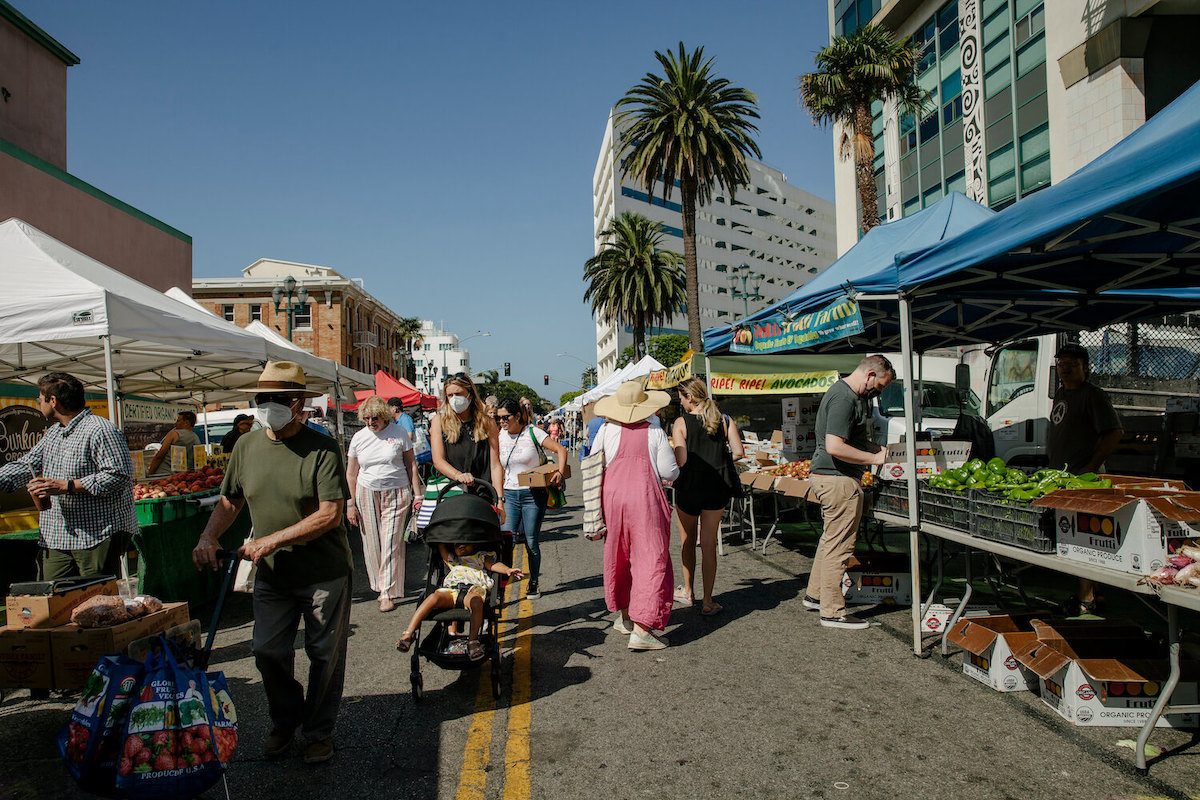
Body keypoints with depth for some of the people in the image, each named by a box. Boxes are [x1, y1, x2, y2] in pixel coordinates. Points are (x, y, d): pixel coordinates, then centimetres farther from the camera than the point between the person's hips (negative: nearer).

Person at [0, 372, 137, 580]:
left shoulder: (100, 430, -13)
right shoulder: (52, 433, 19)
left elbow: (119, 475, -21)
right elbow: (25, 466, 23)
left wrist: (67, 486, -18)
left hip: (97, 537, -9)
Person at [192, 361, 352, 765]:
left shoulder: (322, 449, -16)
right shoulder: (247, 445, 1)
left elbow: (330, 515, -21)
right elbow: (229, 501, 11)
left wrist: (272, 540, -23)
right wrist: (208, 537, -7)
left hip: (324, 572, -4)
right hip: (271, 573, 5)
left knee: (324, 656, 8)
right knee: (267, 651, 9)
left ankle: (319, 732, 28)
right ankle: (285, 721, 35)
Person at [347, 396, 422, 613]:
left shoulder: (399, 433, -1)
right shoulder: (359, 438, 4)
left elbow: (411, 464, 4)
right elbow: (351, 474, 10)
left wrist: (417, 493, -1)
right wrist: (351, 504, 6)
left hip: (396, 494, -3)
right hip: (367, 495, 3)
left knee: (391, 544, -7)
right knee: (372, 544, 5)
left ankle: (388, 593, -4)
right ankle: (380, 585, 19)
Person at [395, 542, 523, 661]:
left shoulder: (481, 556, 33)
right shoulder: (452, 559, 42)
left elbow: (492, 564, 16)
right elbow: (441, 546, 33)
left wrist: (508, 570, -4)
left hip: (474, 588, -2)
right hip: (451, 590, 2)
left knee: (476, 601, -40)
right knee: (434, 597, -32)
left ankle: (473, 640, -44)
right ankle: (408, 633, -38)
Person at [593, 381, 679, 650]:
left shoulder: (606, 430, 0)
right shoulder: (655, 433, -4)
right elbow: (670, 473, -3)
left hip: (612, 496, 3)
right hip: (645, 498, -3)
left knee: (618, 557, 18)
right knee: (650, 558, -1)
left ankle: (625, 616, 31)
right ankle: (641, 628, -8)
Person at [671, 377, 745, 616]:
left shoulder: (681, 422, -10)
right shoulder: (725, 420, 1)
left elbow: (681, 461, -18)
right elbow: (738, 452, -7)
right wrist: (718, 459, 9)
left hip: (689, 487, -2)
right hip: (717, 487, 3)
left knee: (688, 542, 18)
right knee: (709, 545, 8)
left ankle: (687, 592, 31)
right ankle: (707, 602, 9)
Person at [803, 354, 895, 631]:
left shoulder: (853, 396, 15)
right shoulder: (844, 398, -19)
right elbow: (835, 447, -26)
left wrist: (877, 449, 11)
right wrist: (873, 458, -17)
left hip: (831, 476, 11)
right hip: (838, 479, -11)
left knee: (831, 539, 20)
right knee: (839, 545, -4)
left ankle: (815, 595, 31)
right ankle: (832, 612, 4)